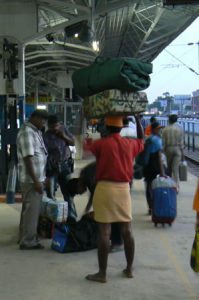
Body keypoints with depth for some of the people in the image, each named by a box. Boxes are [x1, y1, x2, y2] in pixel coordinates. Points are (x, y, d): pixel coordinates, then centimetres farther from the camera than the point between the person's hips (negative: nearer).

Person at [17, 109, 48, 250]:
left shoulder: (36, 131, 14)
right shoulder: (27, 132, -17)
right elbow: (28, 159, -22)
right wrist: (35, 181, -23)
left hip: (37, 178, 10)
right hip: (31, 179, -10)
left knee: (32, 209, 17)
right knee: (31, 210, -2)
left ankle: (27, 238, 29)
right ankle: (28, 241, 7)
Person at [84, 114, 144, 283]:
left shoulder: (101, 144, -7)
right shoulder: (130, 144, 4)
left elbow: (89, 147, 16)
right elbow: (142, 139, 27)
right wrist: (137, 119, 34)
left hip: (105, 188, -4)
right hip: (124, 189, 4)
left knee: (104, 233, -2)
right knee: (127, 231, 12)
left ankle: (102, 273, 3)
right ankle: (129, 269, 22)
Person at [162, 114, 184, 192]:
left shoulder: (165, 129, -4)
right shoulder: (180, 129, -3)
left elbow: (163, 142, -4)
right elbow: (181, 142, -2)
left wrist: (163, 151, 4)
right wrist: (182, 151, 5)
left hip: (168, 149, 1)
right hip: (177, 149, -1)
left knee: (169, 168, 15)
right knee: (176, 168, -4)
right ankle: (176, 187, -11)